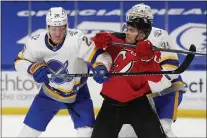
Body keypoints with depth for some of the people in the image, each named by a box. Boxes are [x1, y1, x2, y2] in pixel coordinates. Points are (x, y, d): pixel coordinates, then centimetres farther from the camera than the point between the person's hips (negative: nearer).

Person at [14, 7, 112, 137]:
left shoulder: (77, 39, -29)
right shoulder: (36, 42, -19)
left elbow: (100, 55, -32)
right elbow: (20, 61, -6)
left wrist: (101, 68, -53)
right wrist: (34, 68, -26)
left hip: (77, 92, -2)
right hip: (49, 93, 2)